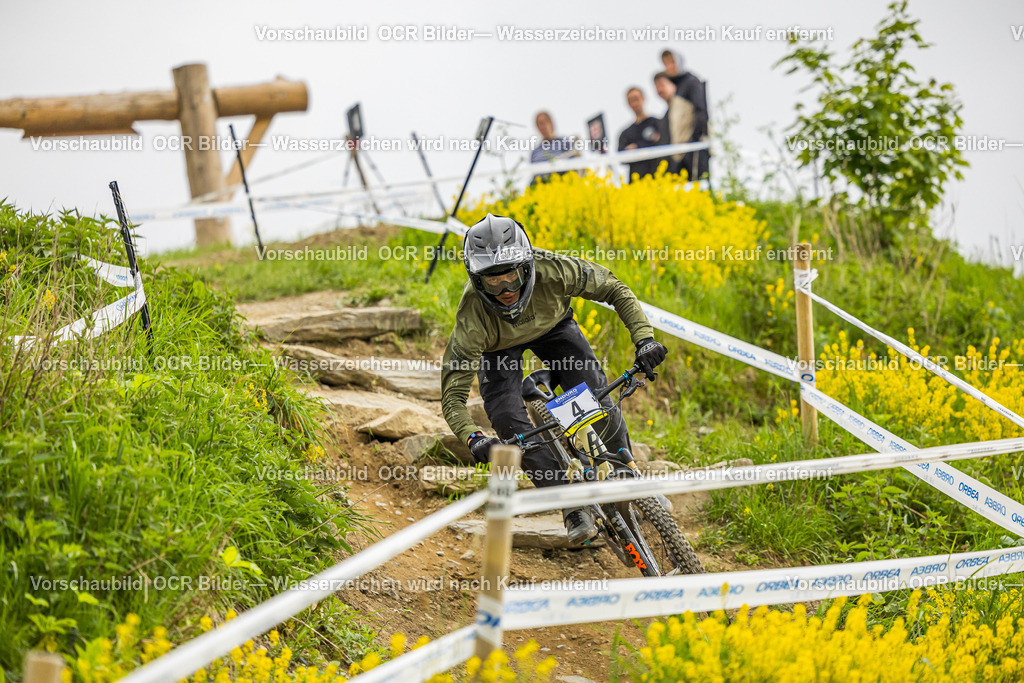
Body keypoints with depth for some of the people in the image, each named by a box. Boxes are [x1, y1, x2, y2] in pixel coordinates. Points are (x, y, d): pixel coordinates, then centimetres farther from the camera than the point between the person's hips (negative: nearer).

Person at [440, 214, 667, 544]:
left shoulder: (552, 270, -39)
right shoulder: (472, 319, -40)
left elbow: (615, 290, -23)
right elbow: (453, 396, -36)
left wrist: (644, 338, -36)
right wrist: (473, 439, -54)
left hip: (552, 325, 1)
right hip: (498, 345, -1)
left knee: (598, 400, -15)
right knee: (508, 420, -23)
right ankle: (573, 506, -7)